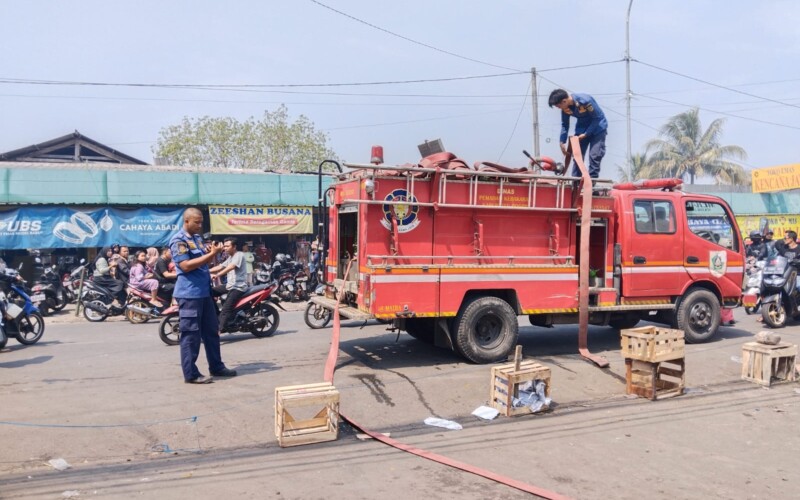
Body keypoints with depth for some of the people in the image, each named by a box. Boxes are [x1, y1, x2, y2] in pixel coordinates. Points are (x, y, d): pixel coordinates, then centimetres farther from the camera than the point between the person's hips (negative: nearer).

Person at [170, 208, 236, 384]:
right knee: (191, 335, -3)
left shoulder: (198, 238, 16)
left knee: (212, 331, 14)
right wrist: (211, 254, -20)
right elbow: (186, 265, -21)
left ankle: (216, 367, 24)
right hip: (189, 294, -9)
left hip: (205, 291, 9)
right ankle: (191, 374, 3)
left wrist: (212, 252, 3)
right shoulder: (178, 240, -10)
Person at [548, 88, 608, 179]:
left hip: (597, 127, -6)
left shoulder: (585, 101, -31)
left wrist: (586, 134, -22)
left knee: (595, 156, -13)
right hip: (582, 128, 6)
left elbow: (597, 118, -22)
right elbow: (564, 124, 2)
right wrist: (562, 142, -6)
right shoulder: (565, 108, -12)